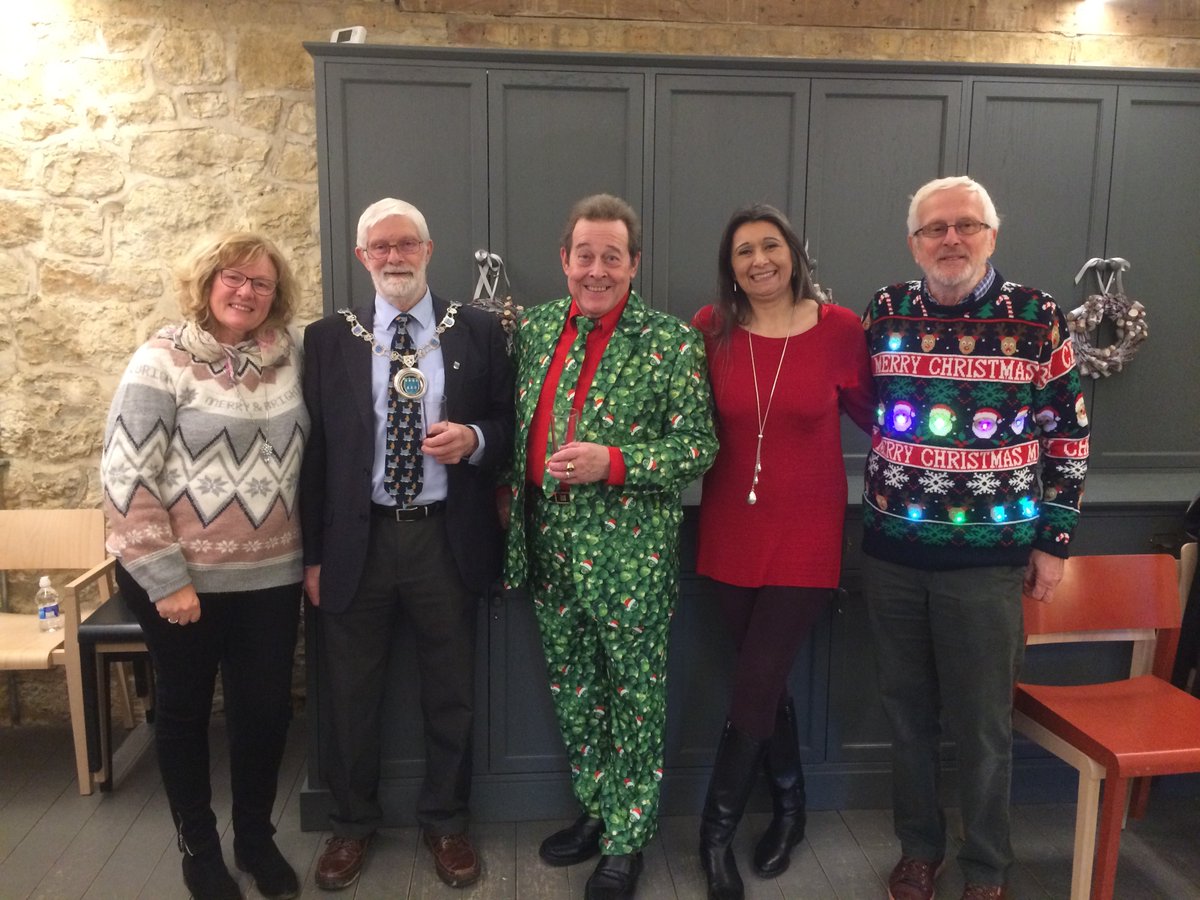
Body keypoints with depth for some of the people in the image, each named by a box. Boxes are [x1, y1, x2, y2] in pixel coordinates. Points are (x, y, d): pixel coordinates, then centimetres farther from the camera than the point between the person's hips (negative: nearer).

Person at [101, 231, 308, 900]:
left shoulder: (288, 355, 1)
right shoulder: (163, 360, -10)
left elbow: (303, 456, 10)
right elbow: (125, 476, -12)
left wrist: (310, 552, 5)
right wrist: (164, 577, -14)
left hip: (272, 574, 4)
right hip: (183, 577, -3)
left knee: (267, 708, 11)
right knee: (185, 710, 13)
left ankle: (256, 837, 33)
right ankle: (199, 846, 33)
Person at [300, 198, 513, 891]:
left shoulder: (478, 332, 1)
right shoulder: (329, 338, 3)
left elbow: (509, 424, 5)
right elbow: (314, 449, 2)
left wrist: (473, 438, -18)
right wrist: (313, 553, 0)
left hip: (448, 539, 0)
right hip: (356, 540, 1)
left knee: (451, 693, 14)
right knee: (351, 693, 14)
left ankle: (447, 822, 36)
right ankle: (353, 822, 38)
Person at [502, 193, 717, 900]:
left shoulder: (671, 342, -9)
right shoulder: (538, 326, 8)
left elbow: (698, 446, -11)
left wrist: (613, 463, -21)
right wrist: (513, 487, 10)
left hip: (630, 550, -5)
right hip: (549, 543, 6)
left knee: (634, 695, 8)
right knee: (572, 688, 18)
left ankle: (627, 840, 27)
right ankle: (596, 810, 38)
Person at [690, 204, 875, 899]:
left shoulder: (839, 327, -7)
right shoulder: (712, 330, -2)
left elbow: (870, 412, 5)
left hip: (807, 535, -2)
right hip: (731, 531, 2)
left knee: (755, 688, 0)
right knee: (767, 682, 15)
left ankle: (718, 830, 23)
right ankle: (790, 805, 40)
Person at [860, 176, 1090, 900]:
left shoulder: (1039, 317, -4)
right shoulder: (886, 312, 3)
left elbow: (1069, 435, 1)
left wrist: (1054, 542, -1)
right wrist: (878, 517, 10)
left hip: (989, 556, -2)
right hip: (893, 551, 3)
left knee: (984, 722, 8)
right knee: (907, 710, 14)